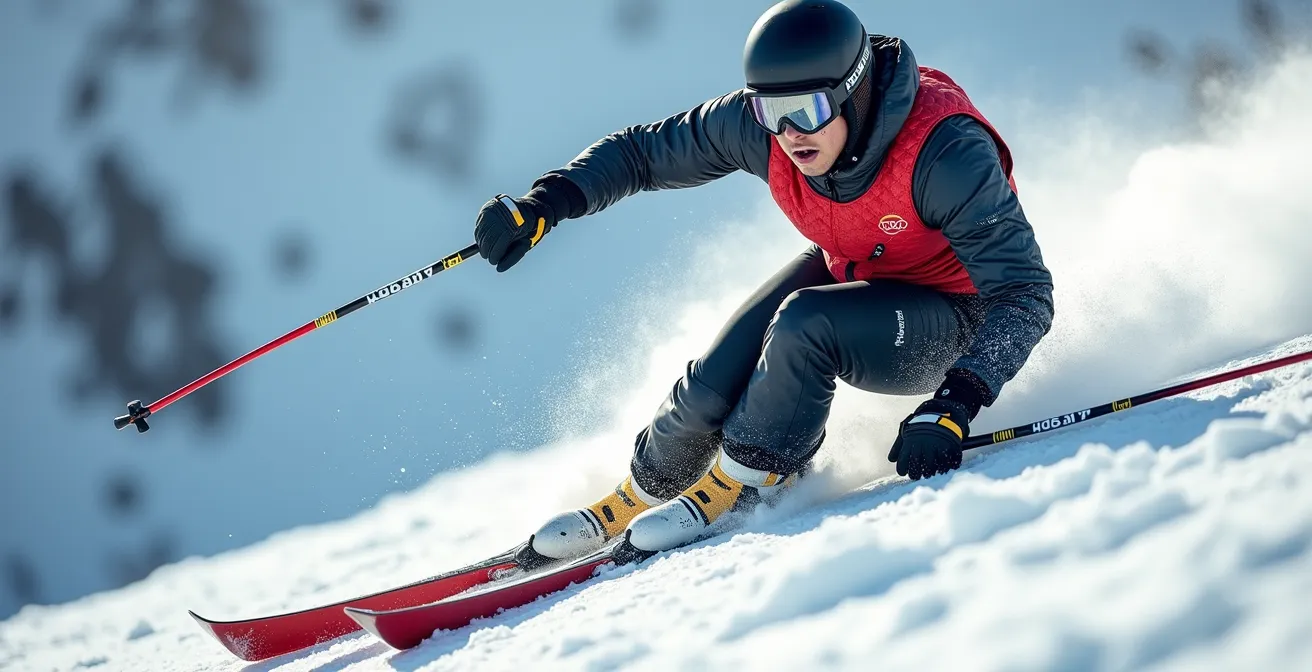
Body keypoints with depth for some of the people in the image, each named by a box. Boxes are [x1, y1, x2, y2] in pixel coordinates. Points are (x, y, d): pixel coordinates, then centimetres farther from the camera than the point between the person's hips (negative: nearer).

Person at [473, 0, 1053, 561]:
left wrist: (954, 405, -47)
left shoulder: (944, 152, -36)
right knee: (709, 390, -13)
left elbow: (1025, 294, -34)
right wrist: (544, 204, -21)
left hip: (951, 324, -5)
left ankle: (739, 487, -10)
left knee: (803, 323, -33)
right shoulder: (760, 124, -21)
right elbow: (642, 152, -6)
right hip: (845, 276, 5)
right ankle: (636, 500, 18)